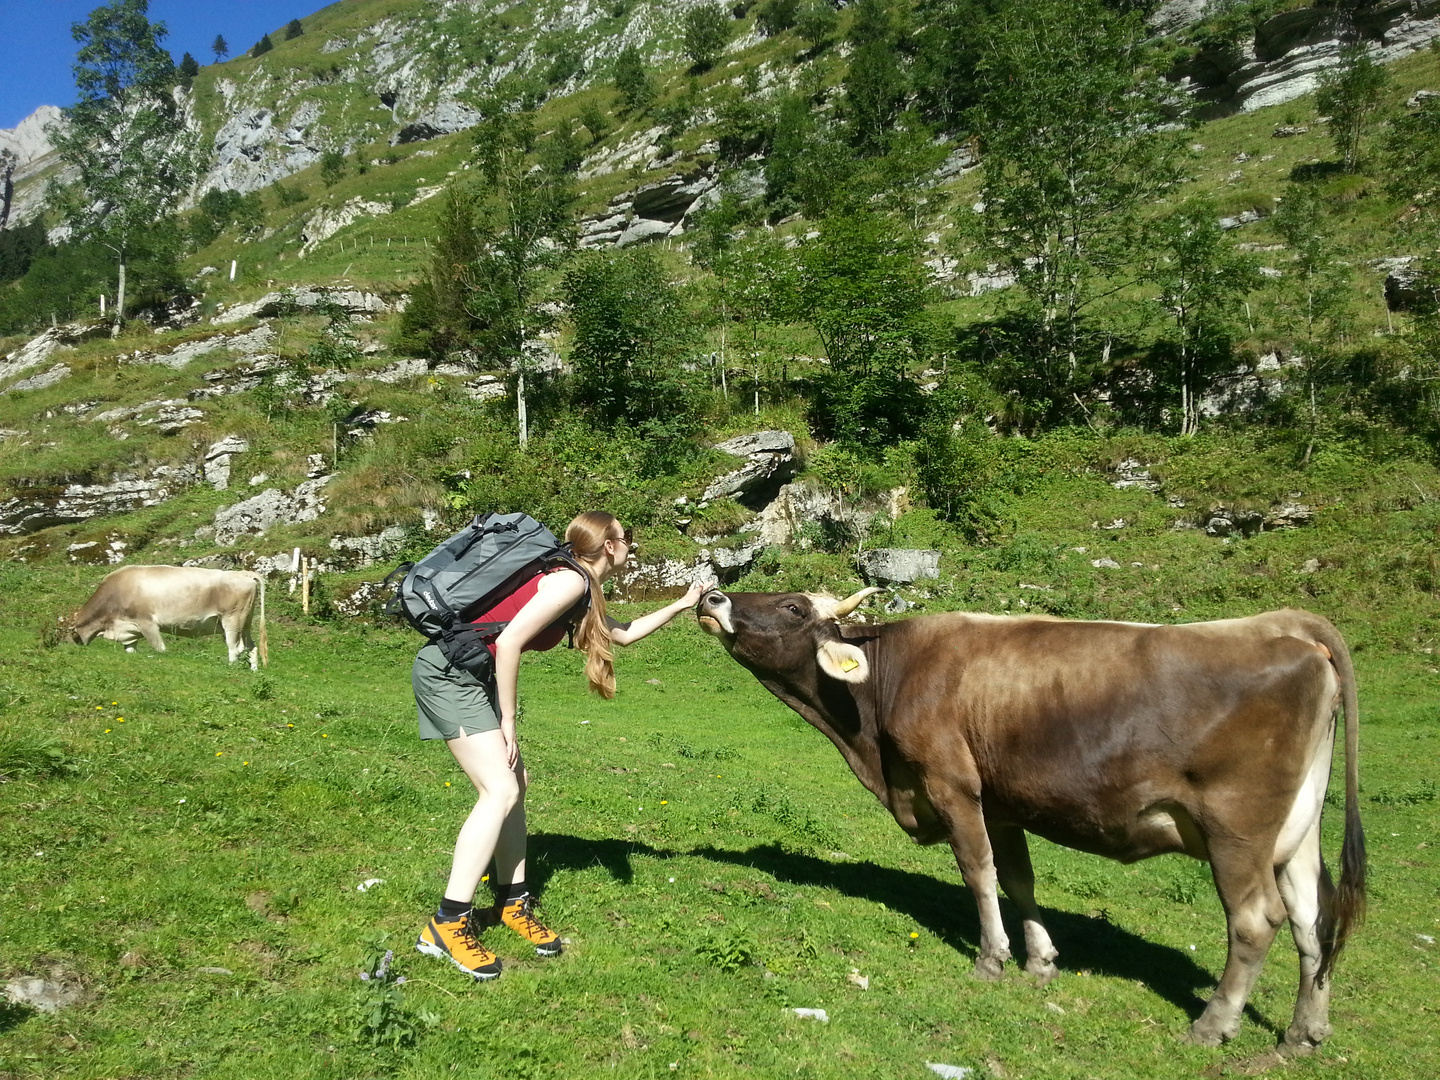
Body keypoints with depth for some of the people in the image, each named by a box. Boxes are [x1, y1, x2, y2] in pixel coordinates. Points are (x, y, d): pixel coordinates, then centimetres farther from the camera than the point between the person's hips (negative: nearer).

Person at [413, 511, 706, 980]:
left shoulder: (584, 593, 16)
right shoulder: (572, 581, -14)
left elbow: (624, 633, 32)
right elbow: (509, 642, -21)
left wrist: (682, 604, 30)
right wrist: (507, 720, -14)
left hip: (471, 675, 10)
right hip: (447, 671, -10)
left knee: (515, 782, 9)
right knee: (501, 789, -13)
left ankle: (513, 903, 18)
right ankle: (446, 925, -8)